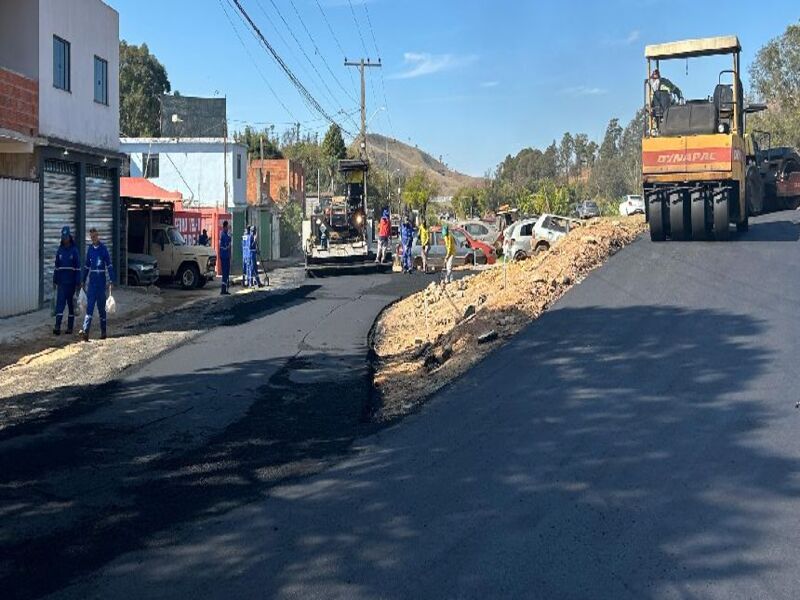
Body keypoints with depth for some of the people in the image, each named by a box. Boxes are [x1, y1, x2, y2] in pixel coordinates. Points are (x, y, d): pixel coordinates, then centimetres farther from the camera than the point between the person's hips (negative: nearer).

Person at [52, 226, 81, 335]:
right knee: (60, 303, -6)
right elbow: (57, 267, 12)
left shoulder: (74, 250, -4)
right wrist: (55, 281, 10)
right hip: (61, 282, 3)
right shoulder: (59, 250, 7)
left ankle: (70, 327, 14)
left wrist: (78, 283, -9)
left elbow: (78, 268, -5)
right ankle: (57, 326, -11)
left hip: (71, 282, -3)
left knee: (71, 305, 6)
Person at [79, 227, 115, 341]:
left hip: (101, 280, -3)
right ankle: (85, 331, -16)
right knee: (89, 307, -7)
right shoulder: (90, 249, 10)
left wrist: (110, 281, -14)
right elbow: (87, 266, 18)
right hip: (91, 280, 3)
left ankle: (103, 332, 17)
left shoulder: (103, 248, -5)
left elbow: (109, 265, -7)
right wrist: (83, 281, 17)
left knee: (101, 307, 6)